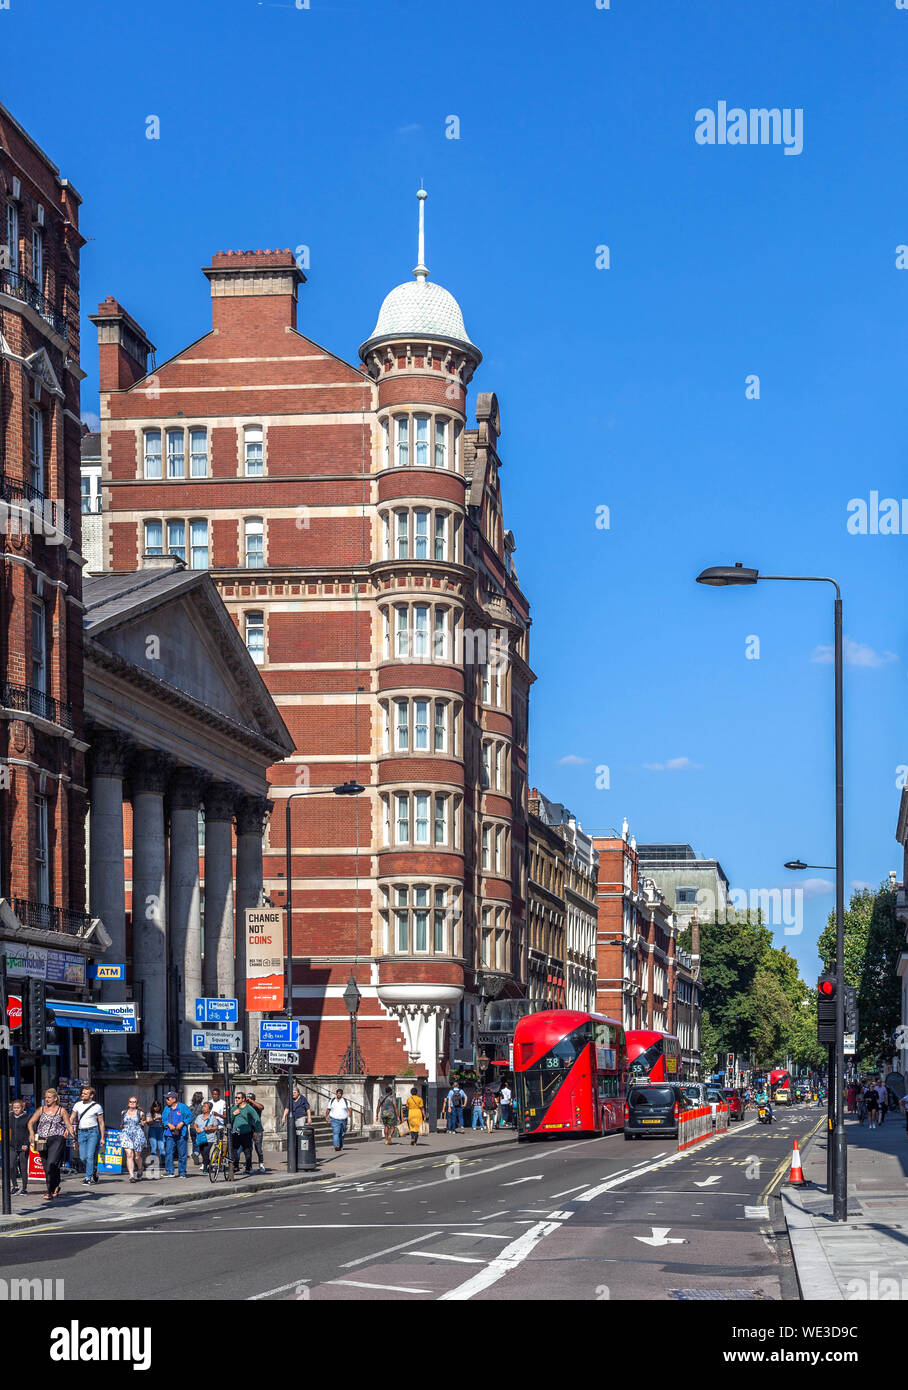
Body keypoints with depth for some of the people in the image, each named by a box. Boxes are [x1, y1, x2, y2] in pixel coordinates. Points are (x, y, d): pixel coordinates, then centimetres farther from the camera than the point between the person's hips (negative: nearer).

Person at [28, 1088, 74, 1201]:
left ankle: (50, 1192, -19)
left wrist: (73, 1135, -15)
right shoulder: (41, 1109, 14)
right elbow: (31, 1122, 10)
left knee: (51, 1164, -19)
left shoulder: (61, 1110, 5)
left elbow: (69, 1125, 4)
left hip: (57, 1140, -4)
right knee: (46, 1167, 9)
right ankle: (56, 1187, 30)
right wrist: (32, 1133, -9)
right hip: (42, 1141, 4)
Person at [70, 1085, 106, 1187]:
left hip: (93, 1132, -3)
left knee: (90, 1156, -13)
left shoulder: (97, 1107, -1)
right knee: (83, 1158, 2)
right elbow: (72, 1118, 8)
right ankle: (93, 1169, 30)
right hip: (81, 1132, 4)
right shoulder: (78, 1105, 7)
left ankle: (88, 1178, -7)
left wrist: (102, 1138, 0)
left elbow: (101, 1123, 3)